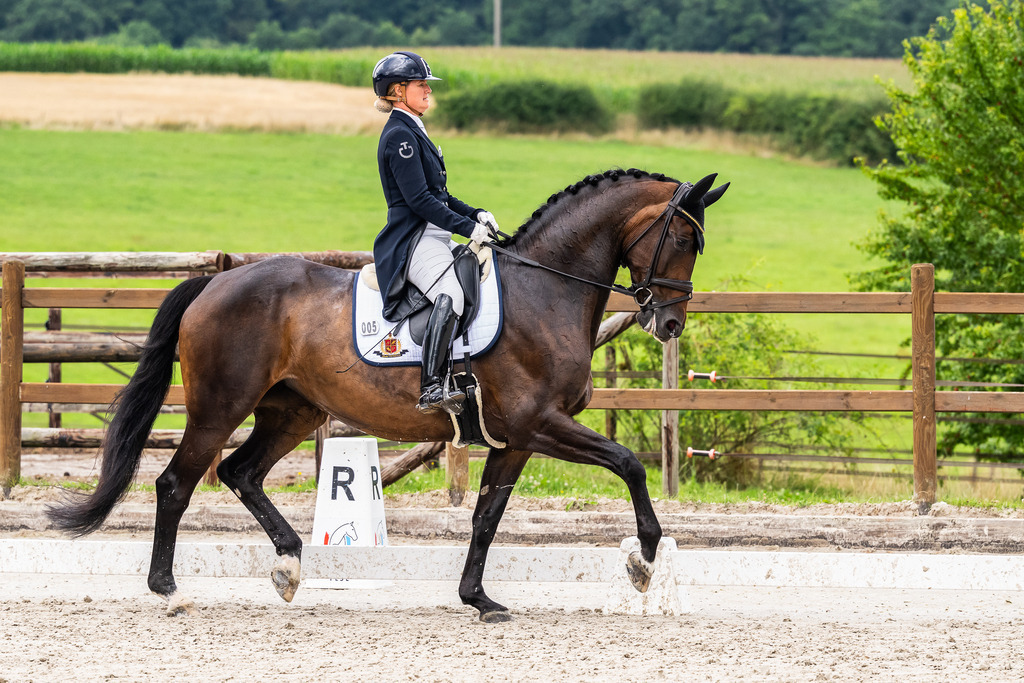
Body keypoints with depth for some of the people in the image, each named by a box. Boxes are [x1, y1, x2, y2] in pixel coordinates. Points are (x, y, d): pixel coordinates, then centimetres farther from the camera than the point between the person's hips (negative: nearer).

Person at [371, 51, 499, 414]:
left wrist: (475, 214, 11)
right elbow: (419, 200, -18)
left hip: (430, 238, 11)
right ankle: (431, 390, -44)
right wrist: (467, 227, -18)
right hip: (413, 241, -11)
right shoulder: (400, 136, -12)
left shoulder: (413, 132, 21)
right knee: (450, 295, -33)